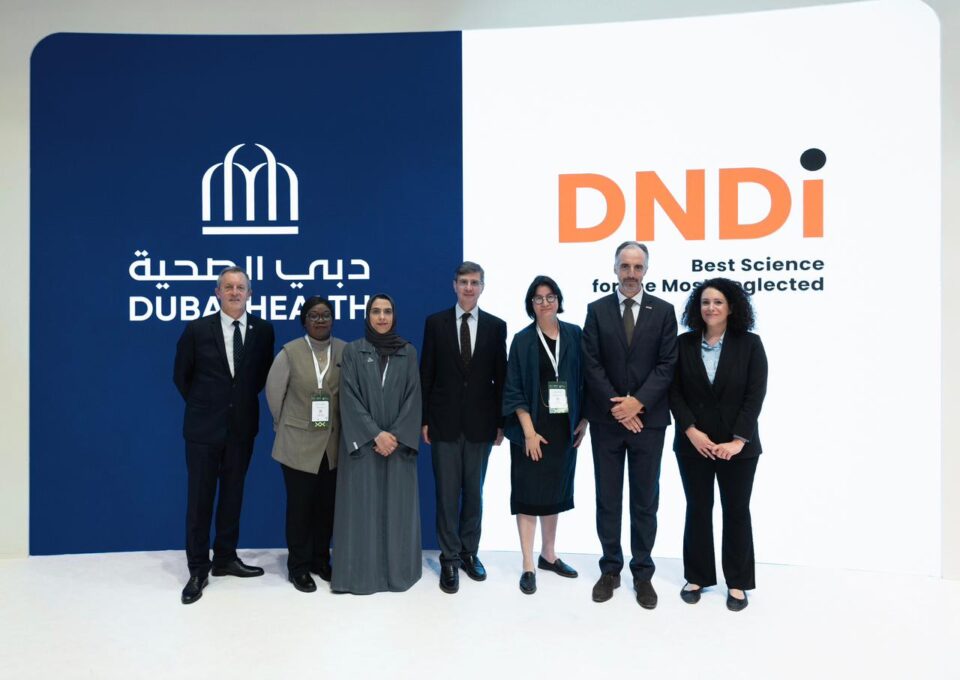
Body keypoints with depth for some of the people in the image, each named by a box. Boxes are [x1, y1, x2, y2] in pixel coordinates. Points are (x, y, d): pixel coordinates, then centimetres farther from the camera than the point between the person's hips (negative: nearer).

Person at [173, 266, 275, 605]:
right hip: (204, 426, -2)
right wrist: (202, 404, 6)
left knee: (232, 495, 13)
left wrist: (245, 399, 8)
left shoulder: (263, 330, -1)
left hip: (242, 427, 2)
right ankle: (198, 570, 15)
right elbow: (181, 375, 5)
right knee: (200, 498, 4)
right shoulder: (197, 329, -6)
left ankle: (225, 558, 28)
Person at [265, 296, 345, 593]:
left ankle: (320, 560, 28)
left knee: (327, 505, 12)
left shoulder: (345, 351, -2)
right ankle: (298, 566, 20)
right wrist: (285, 425, 9)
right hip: (298, 442, -2)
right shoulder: (290, 352, -6)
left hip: (333, 443, 2)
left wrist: (344, 427, 6)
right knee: (300, 506, 5)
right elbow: (274, 392, 3)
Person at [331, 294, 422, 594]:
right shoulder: (352, 351, 1)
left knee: (397, 507, 6)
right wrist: (375, 434, -15)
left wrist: (396, 436, -11)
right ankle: (360, 571, 12)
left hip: (399, 443, 1)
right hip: (363, 442, -1)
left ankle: (397, 570, 18)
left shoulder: (408, 352, 5)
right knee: (361, 507, 2)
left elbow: (413, 398, 0)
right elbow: (349, 397, -6)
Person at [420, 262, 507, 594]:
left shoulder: (496, 326, 3)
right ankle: (450, 558, 14)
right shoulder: (435, 322, 1)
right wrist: (424, 419, -2)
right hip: (445, 421, -1)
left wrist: (500, 422, 2)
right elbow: (426, 375, 1)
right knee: (447, 492, 4)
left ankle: (469, 552, 25)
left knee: (474, 491, 11)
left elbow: (500, 377, 4)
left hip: (480, 423, 1)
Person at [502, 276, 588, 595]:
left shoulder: (574, 335, 3)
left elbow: (583, 378, 7)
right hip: (532, 428, -3)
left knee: (555, 491, 14)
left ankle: (549, 555, 28)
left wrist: (583, 420, 1)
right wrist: (529, 431, -14)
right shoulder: (523, 340, -4)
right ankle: (528, 566, 8)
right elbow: (514, 390, -7)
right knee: (529, 494, 1)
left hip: (565, 426, 3)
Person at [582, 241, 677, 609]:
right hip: (606, 420, 1)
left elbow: (667, 365, -3)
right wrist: (617, 406, -11)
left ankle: (642, 574, 19)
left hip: (648, 419, 0)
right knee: (607, 499, 8)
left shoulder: (663, 311, 3)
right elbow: (591, 365, -3)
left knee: (645, 501, 7)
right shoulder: (596, 310, 3)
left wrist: (638, 402, -14)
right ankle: (610, 568, 22)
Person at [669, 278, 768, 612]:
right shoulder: (684, 343, 1)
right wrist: (691, 431, -12)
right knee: (697, 509, 9)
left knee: (736, 511, 7)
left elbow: (755, 395, -7)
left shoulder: (750, 344, -2)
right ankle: (697, 576, 22)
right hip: (692, 443, 1)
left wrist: (738, 440, -14)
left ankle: (737, 582, 20)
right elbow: (674, 392, -1)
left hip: (737, 445, -1)